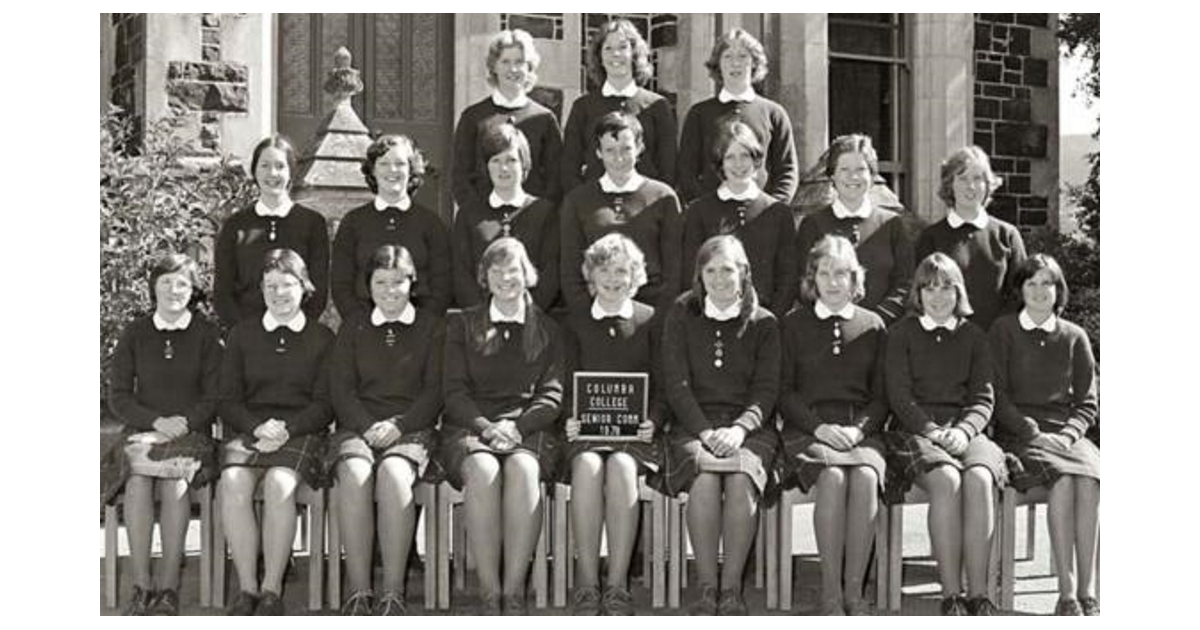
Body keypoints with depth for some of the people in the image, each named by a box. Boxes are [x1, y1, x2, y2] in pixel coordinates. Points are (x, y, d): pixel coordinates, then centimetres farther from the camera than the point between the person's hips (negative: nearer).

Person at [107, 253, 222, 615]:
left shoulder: (206, 335, 7)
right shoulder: (135, 333, 10)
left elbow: (214, 396, 5)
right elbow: (118, 397, 7)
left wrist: (184, 422, -14)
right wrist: (157, 421, -10)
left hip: (192, 433, -1)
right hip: (143, 430, 1)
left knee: (176, 481, -33)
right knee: (138, 479, -32)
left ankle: (169, 588, -30)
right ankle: (141, 587, -30)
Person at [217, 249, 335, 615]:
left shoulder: (322, 338, 12)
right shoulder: (242, 335, 18)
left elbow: (325, 404, 5)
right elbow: (228, 400, 11)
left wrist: (287, 429, -13)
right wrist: (257, 428, -10)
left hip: (301, 431, -2)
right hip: (248, 430, 2)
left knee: (279, 483, -34)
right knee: (233, 483, -31)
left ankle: (272, 590, -25)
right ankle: (246, 588, -24)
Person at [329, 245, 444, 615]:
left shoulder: (432, 329, 14)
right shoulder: (353, 329, 20)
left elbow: (435, 390, 5)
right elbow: (340, 388, 10)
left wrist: (398, 425, -11)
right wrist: (368, 427, -9)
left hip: (411, 429, -1)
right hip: (357, 427, 1)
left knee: (394, 474, -37)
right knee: (354, 474, -35)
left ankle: (393, 593, -34)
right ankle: (358, 592, -32)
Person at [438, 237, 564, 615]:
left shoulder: (546, 330, 17)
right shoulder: (463, 326, 16)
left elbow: (552, 395, 7)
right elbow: (454, 390, 6)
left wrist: (516, 426, -11)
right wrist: (486, 426, -12)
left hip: (530, 427, 0)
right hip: (471, 425, 0)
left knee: (522, 469, -36)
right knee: (483, 471, -35)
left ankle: (514, 592, -34)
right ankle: (489, 593, -32)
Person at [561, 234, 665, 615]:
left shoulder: (651, 322, 13)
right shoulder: (575, 325, 17)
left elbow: (662, 388, 9)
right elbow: (568, 386, 11)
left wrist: (652, 422, -11)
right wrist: (570, 419, -10)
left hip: (636, 431, -1)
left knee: (621, 467, -35)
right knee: (587, 466, -34)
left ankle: (617, 586, -31)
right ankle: (587, 585, -31)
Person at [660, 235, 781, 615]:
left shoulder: (763, 323, 10)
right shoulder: (681, 316, 10)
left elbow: (767, 389, 3)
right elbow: (676, 384, 2)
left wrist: (740, 428, -16)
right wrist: (706, 431, -13)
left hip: (749, 427, 0)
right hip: (692, 425, 0)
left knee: (741, 480, -32)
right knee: (704, 477, -33)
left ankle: (731, 588, -24)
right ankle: (706, 587, -24)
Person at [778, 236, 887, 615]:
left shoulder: (873, 326, 15)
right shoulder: (794, 324, 11)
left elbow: (881, 395, 12)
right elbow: (784, 391, 6)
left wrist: (860, 428, -7)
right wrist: (819, 426, -9)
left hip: (861, 429, 1)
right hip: (807, 428, -1)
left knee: (866, 477, -31)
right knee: (832, 476, -32)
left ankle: (854, 589, -25)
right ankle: (830, 591, -26)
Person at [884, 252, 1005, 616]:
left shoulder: (973, 336, 18)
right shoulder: (902, 333, 12)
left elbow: (984, 398, 10)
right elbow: (899, 396, 2)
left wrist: (963, 431, -11)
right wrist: (933, 431, -13)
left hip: (966, 430, 2)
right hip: (916, 430, -2)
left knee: (979, 478, -33)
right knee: (946, 478, -35)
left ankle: (978, 593, -32)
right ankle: (951, 595, -32)